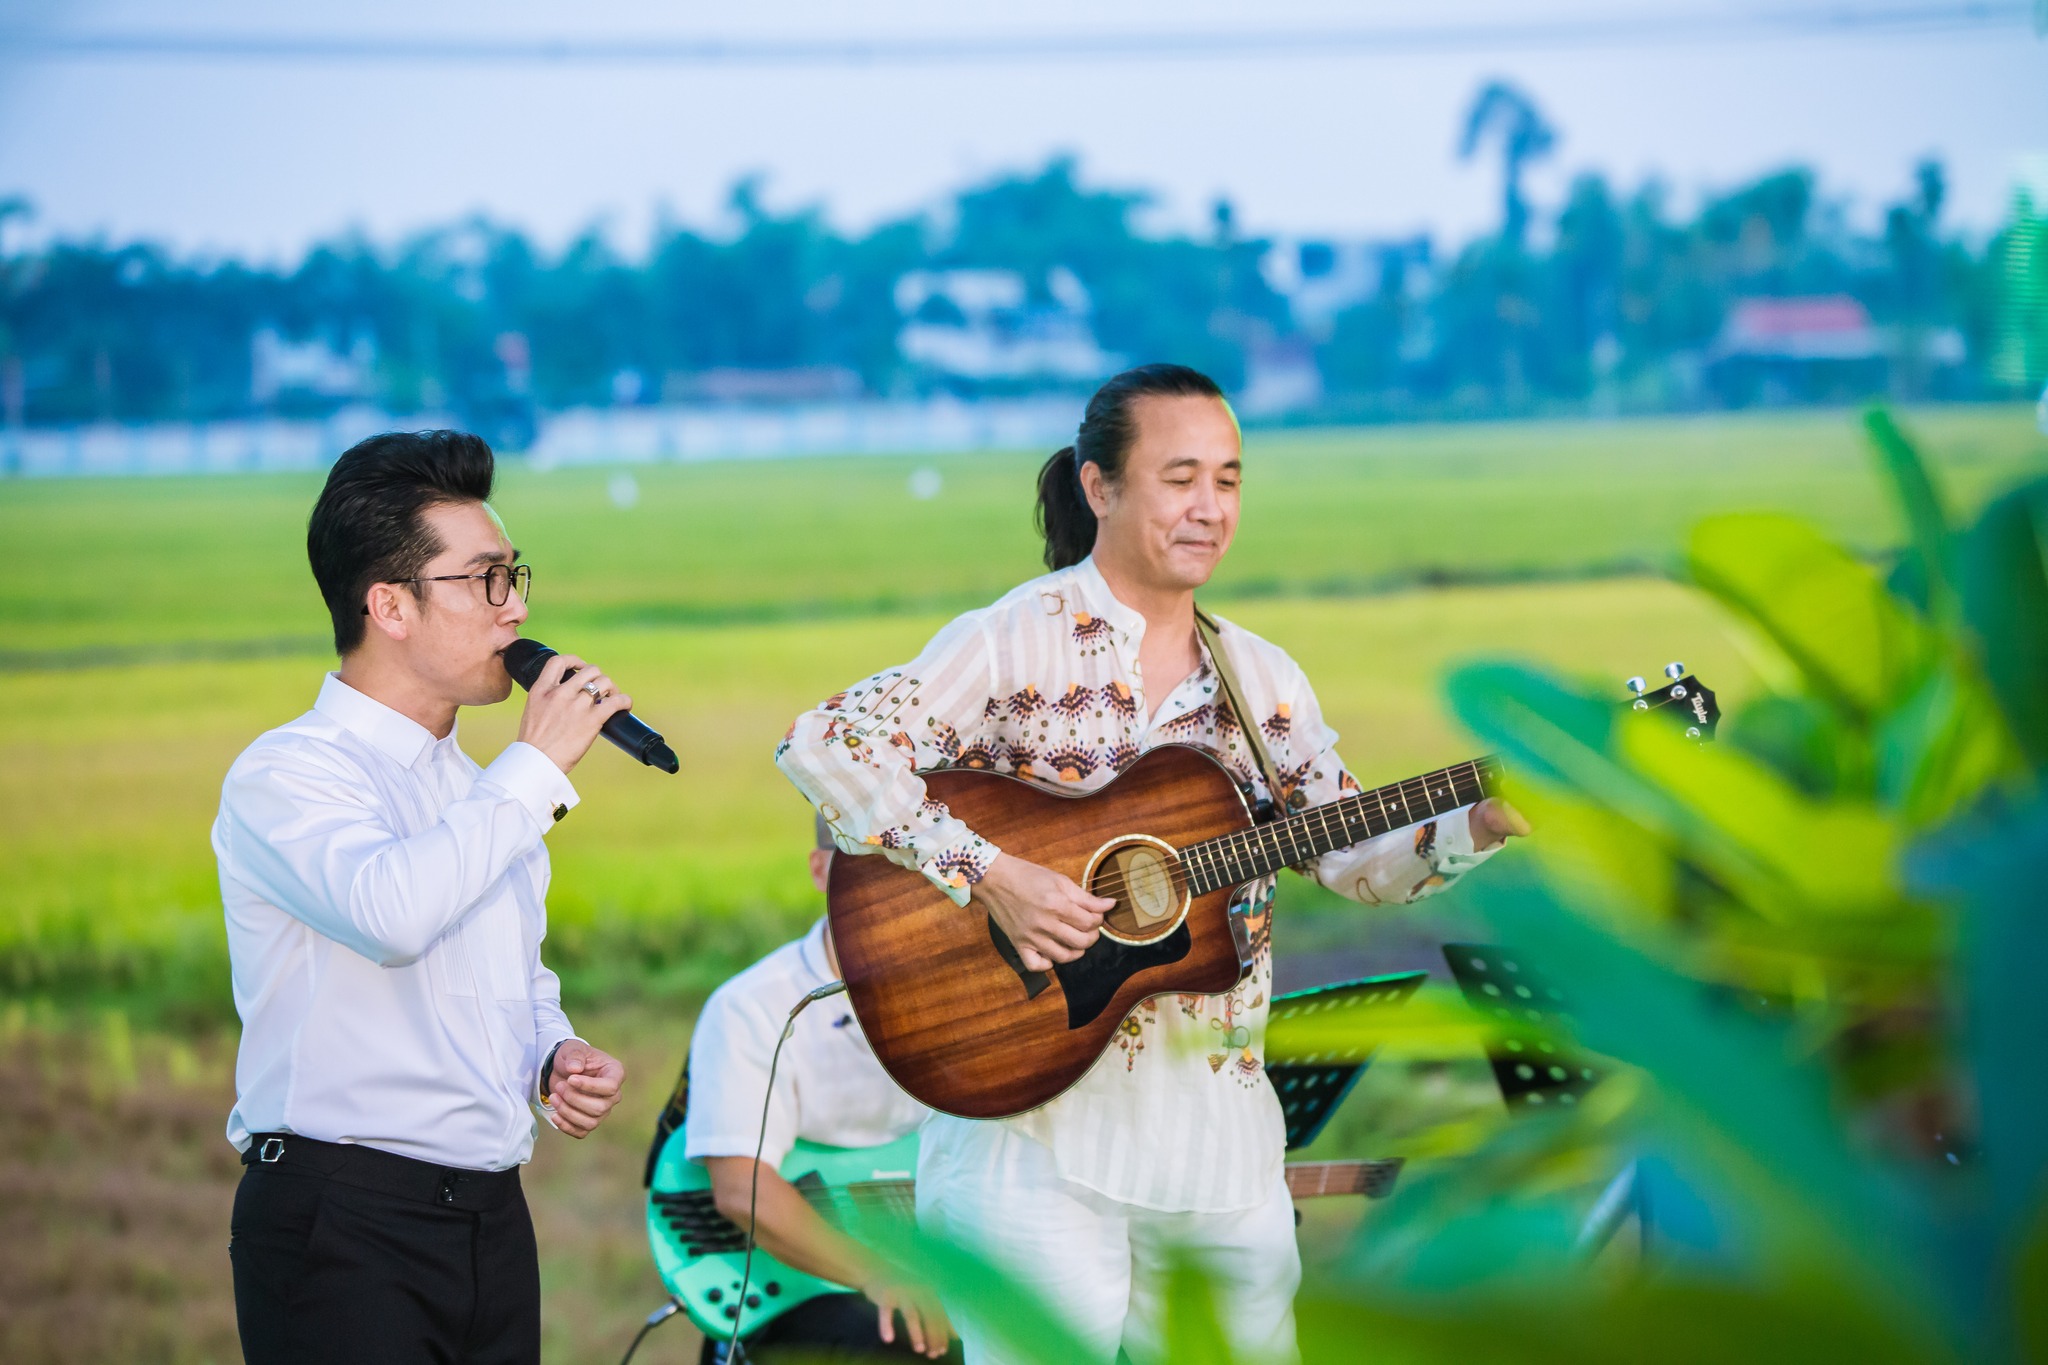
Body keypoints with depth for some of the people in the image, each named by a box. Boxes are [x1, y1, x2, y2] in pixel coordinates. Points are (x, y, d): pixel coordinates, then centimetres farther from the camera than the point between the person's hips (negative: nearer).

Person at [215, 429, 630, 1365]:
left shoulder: (477, 793, 19)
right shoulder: (284, 777, -8)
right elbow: (389, 910, -29)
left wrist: (558, 1057, 8)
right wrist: (538, 764, -18)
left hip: (490, 1215, 8)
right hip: (343, 1222, -7)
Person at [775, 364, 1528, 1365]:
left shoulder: (1262, 679, 13)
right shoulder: (1014, 643, -6)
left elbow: (1351, 859, 11)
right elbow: (821, 748, -16)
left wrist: (1480, 826, -7)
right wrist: (990, 878, -22)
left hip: (1220, 1126, 6)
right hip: (1038, 1106, -6)